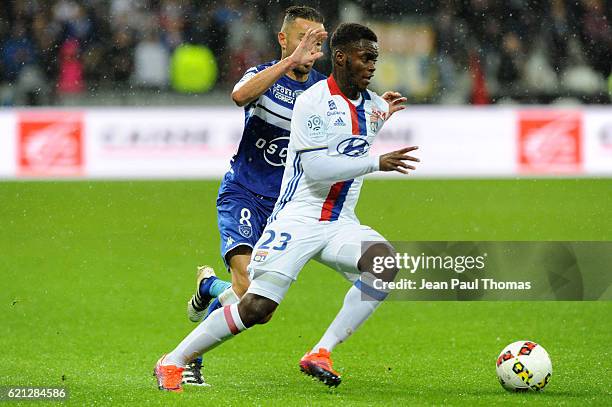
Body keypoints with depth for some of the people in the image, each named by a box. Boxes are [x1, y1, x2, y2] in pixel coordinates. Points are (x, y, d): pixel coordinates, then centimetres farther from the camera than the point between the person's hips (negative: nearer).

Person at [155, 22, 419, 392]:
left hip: (340, 224, 6)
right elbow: (316, 168, -22)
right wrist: (376, 163, -22)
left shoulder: (375, 107, 10)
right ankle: (173, 363, 6)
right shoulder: (313, 101, -13)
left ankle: (321, 354, -19)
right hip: (298, 219, -6)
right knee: (256, 308, -13)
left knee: (384, 261, -25)